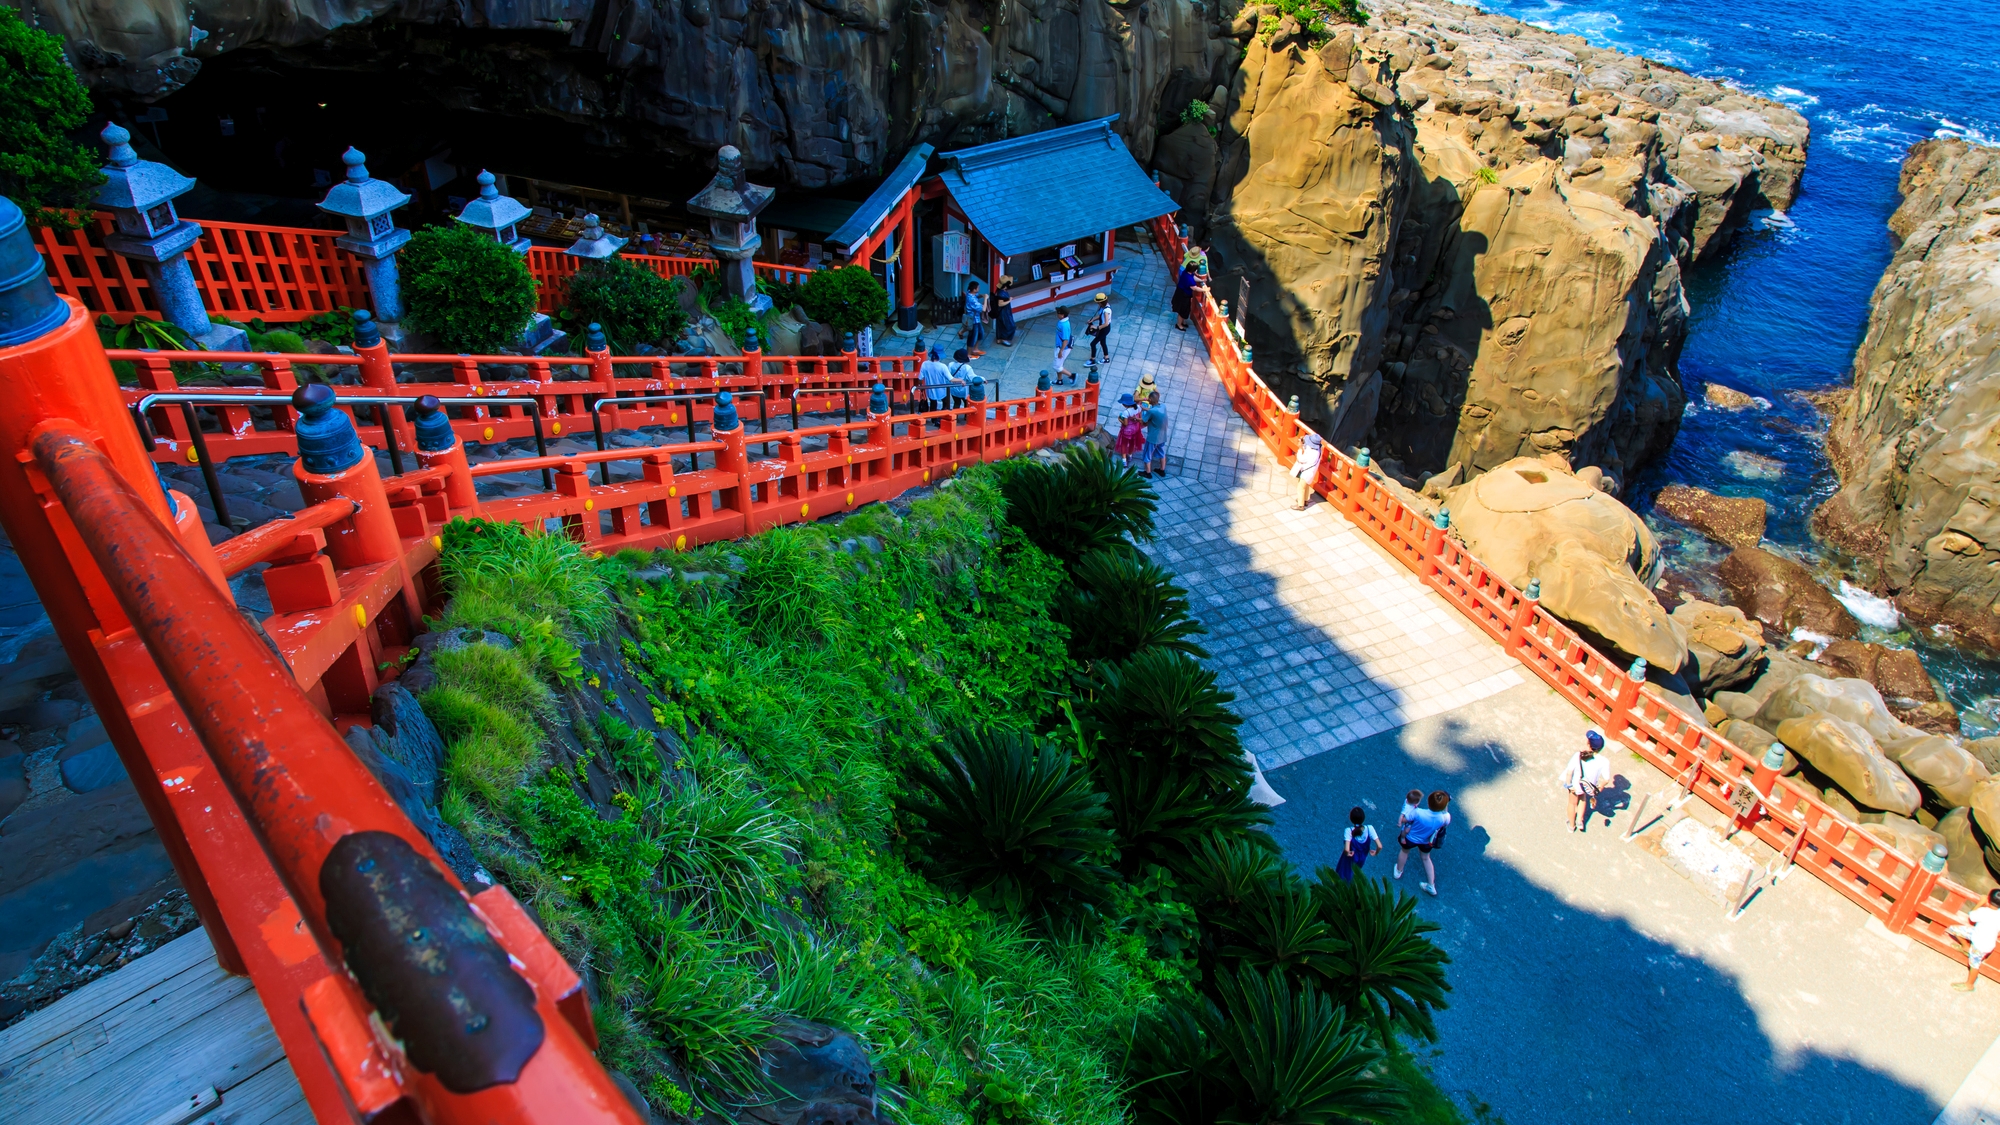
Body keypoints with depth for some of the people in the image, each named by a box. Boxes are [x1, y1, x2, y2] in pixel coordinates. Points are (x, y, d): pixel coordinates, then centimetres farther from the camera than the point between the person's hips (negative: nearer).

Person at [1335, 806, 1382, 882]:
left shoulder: (1349, 831, -35)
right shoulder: (1369, 828, -29)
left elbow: (1346, 849, -45)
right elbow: (1379, 846, -30)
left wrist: (1348, 853, -22)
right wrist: (1376, 852, -8)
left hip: (1350, 858, -4)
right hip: (1362, 858, 4)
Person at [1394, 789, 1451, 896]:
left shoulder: (1418, 812, -43)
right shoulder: (1445, 817, -35)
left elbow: (1403, 820, -24)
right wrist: (1446, 805, -9)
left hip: (1410, 838, -2)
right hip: (1427, 842, 2)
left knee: (1404, 851, 32)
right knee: (1426, 858, 32)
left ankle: (1398, 871, 56)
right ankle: (1431, 886, 42)